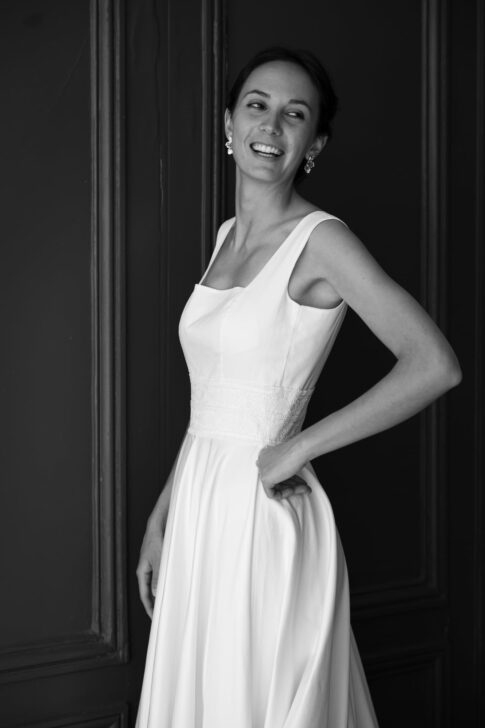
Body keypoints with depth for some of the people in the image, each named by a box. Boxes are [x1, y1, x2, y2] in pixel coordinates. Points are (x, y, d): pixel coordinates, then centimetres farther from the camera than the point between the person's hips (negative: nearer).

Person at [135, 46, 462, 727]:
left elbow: (435, 365, -23)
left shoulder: (320, 239, -12)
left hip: (266, 515, -7)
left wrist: (297, 447, -18)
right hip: (200, 511, 7)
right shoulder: (227, 236, 10)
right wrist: (161, 519, 14)